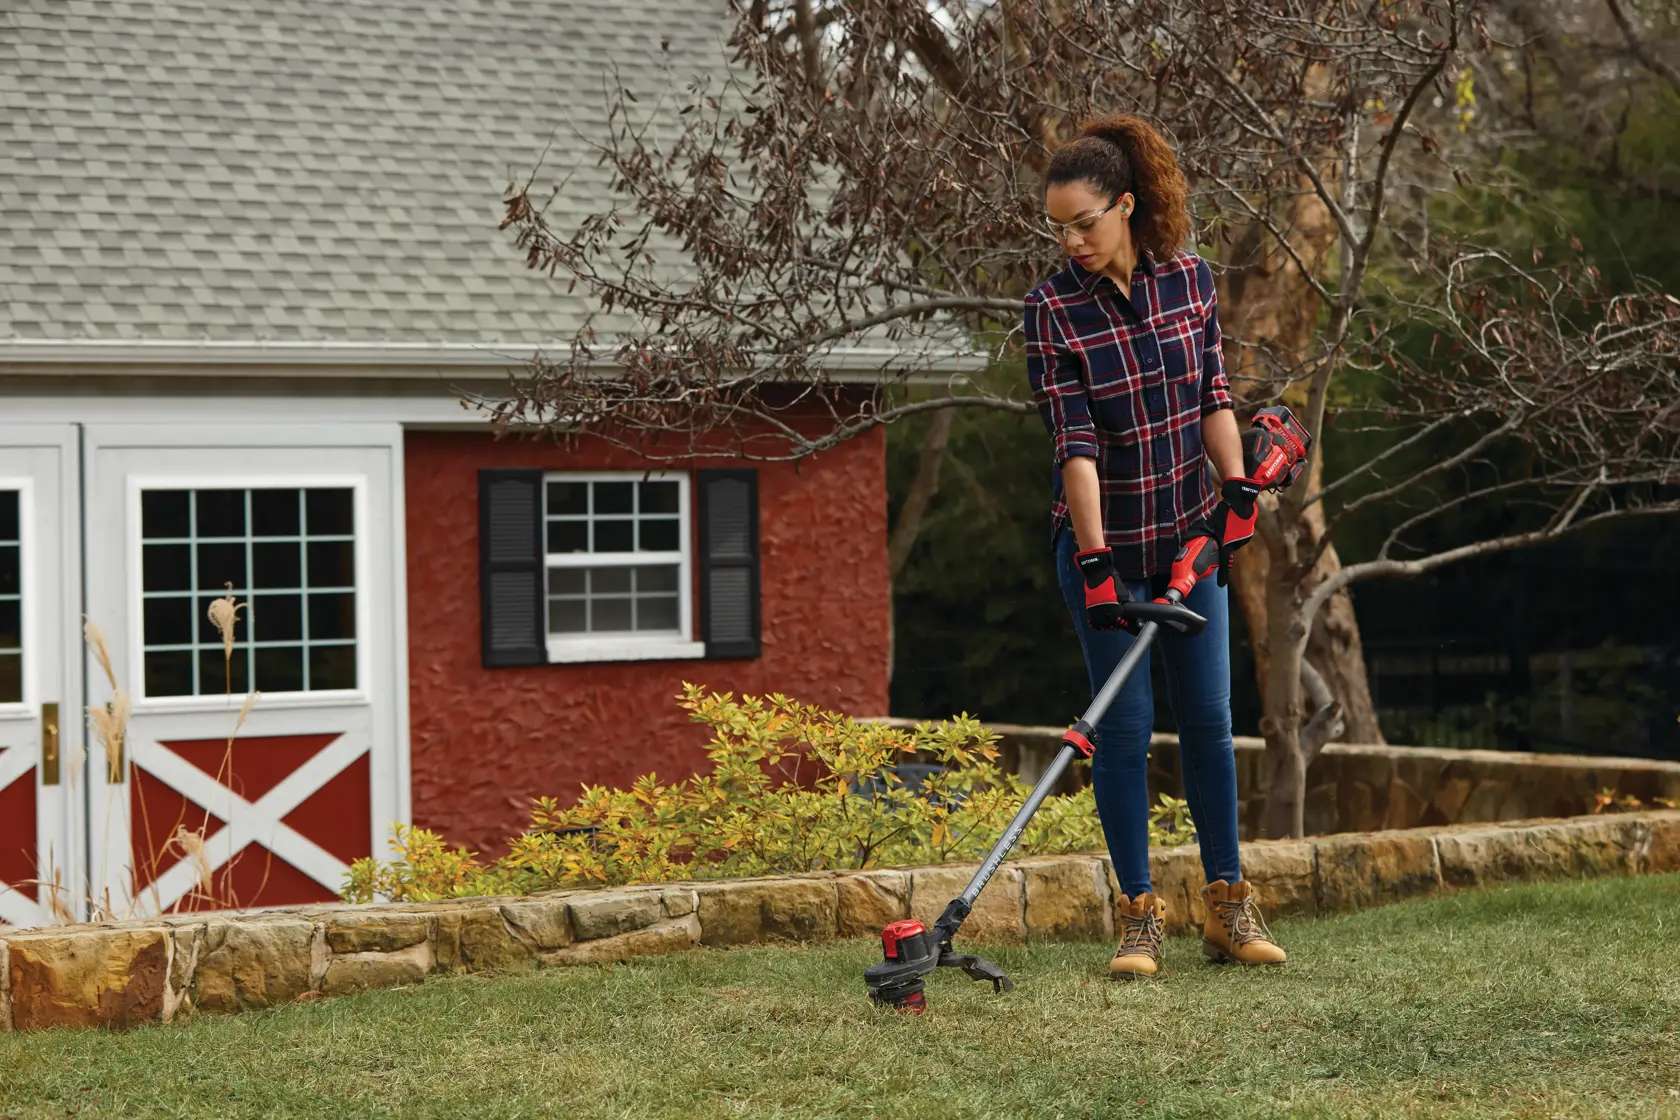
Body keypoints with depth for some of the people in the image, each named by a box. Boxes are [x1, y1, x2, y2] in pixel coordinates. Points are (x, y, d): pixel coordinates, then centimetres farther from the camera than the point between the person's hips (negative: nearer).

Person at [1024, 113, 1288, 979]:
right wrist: (1095, 563, -25)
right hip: (1103, 540, -3)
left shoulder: (1189, 280, -2)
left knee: (1207, 718, 5)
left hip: (1188, 534, 3)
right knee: (1124, 726, -2)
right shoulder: (1053, 309, -13)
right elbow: (1074, 442, -19)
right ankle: (1139, 915, 6)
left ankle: (1227, 908, 13)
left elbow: (1212, 398, 2)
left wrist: (1236, 485, -14)